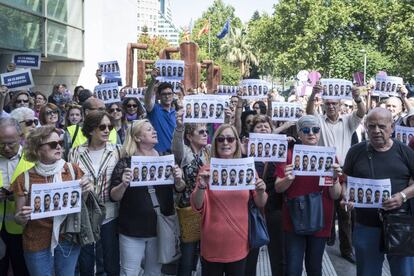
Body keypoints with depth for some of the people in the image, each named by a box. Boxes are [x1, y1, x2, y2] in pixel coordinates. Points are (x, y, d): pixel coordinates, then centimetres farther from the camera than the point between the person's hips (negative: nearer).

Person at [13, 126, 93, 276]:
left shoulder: (73, 170, -5)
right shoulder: (24, 179, -10)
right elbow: (18, 219, -1)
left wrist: (85, 192, -14)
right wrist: (21, 217, -24)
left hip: (69, 240, 2)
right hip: (37, 244, -1)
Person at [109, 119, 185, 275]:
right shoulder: (126, 162, -7)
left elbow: (180, 189, 5)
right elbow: (114, 197, -9)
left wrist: (178, 179, -16)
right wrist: (124, 184, -28)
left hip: (159, 227, 3)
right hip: (132, 229, -3)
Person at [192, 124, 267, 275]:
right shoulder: (207, 170, -4)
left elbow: (260, 204, 6)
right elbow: (197, 206, -7)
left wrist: (261, 191, -15)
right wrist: (201, 187, -25)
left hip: (239, 242, 2)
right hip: (213, 243, -1)